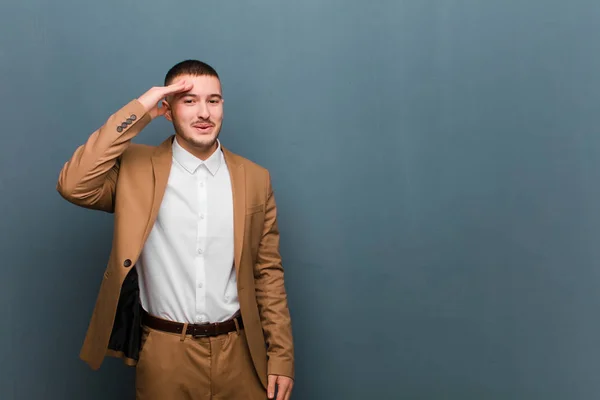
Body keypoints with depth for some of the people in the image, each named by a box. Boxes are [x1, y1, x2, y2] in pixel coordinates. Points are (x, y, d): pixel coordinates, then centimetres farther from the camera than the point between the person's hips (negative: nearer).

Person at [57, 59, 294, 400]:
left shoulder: (255, 179, 1)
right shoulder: (137, 168, -3)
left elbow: (268, 272, 3)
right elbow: (73, 185, -21)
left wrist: (282, 357, 0)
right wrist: (137, 112, -18)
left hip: (239, 353, 2)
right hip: (164, 355, -1)